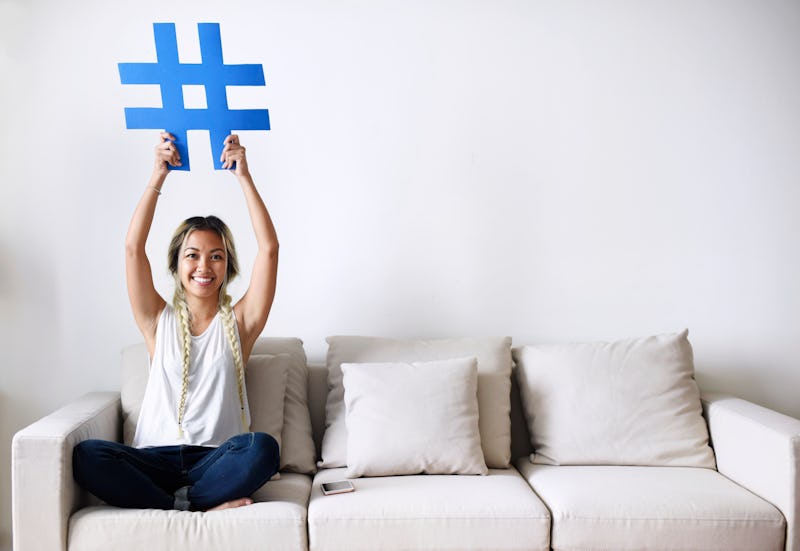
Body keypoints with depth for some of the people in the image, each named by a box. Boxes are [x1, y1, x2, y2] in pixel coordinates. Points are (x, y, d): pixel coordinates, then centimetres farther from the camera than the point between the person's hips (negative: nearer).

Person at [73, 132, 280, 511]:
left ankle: (170, 502, -19)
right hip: (157, 458, 1)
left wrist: (244, 176, -5)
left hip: (217, 458, -1)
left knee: (263, 448, -34)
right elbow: (133, 247, -1)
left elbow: (269, 248, -3)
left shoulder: (238, 322, 7)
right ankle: (200, 507, -24)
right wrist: (159, 174, -4)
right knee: (87, 456, -28)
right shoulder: (159, 321, 10)